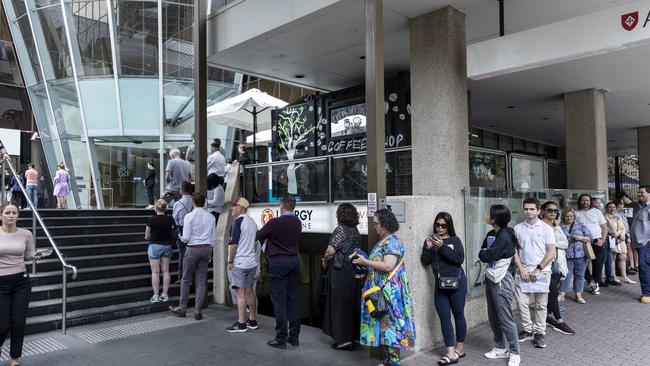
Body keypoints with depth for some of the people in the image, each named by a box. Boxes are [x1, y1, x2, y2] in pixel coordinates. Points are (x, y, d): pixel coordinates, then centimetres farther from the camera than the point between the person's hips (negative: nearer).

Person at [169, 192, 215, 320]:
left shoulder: (189, 216, -11)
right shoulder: (211, 217, 3)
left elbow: (186, 238, -13)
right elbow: (214, 238, 7)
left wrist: (181, 238, 9)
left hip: (193, 249, -4)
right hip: (207, 248, 4)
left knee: (186, 279, 10)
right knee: (201, 280, 8)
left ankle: (182, 308, 20)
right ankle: (198, 311, 12)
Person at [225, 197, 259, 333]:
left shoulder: (237, 222, -13)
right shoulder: (253, 222, 12)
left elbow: (234, 244, -16)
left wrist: (230, 261, -7)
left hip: (239, 263, -8)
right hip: (252, 262, 8)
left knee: (241, 293, -4)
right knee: (249, 291, 14)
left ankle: (241, 324, 0)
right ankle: (253, 321, 20)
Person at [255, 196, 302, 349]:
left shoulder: (274, 223, -14)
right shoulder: (297, 223, 4)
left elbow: (257, 237, -4)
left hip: (278, 263, -6)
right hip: (294, 261, 6)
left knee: (279, 301, -1)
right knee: (293, 299, 9)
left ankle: (281, 339, 3)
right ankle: (294, 336, 15)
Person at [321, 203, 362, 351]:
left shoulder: (341, 229, -14)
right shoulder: (355, 230, 11)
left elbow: (330, 251, -19)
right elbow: (348, 250, 10)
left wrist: (325, 261, 1)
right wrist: (328, 259, 9)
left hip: (340, 271, -8)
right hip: (353, 270, 8)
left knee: (339, 303, 0)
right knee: (351, 303, 15)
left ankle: (344, 340, 4)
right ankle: (352, 335, 24)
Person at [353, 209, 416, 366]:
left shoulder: (391, 242, -15)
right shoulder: (382, 242, 15)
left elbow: (388, 266, -24)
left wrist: (365, 262, -17)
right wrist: (364, 262, 8)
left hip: (389, 292, -10)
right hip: (380, 291, 10)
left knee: (389, 322, -3)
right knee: (384, 323, 13)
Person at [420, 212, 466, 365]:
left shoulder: (455, 240, 0)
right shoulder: (431, 240, 9)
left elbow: (460, 259, -14)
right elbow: (425, 262, 4)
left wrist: (442, 247, -20)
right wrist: (428, 248, -13)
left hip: (456, 282, -3)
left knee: (458, 314, 7)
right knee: (444, 317, 0)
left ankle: (460, 348, 22)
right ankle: (451, 353, 2)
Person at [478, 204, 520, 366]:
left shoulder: (504, 237, -19)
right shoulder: (491, 234, 8)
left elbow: (486, 256, -19)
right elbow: (483, 252, 13)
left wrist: (484, 253, 0)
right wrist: (486, 253, -7)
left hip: (501, 281, -9)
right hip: (491, 278, 9)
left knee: (505, 319, -2)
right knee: (493, 317, 15)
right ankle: (500, 348, 27)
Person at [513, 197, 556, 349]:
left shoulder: (546, 229, -2)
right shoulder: (518, 228, 5)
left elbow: (551, 253, -5)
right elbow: (514, 251, 5)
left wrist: (538, 269, -9)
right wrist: (521, 269, -4)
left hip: (541, 272, -2)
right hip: (523, 272, 2)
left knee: (541, 305, 5)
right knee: (522, 303, 3)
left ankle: (539, 333, 17)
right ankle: (527, 330, 18)